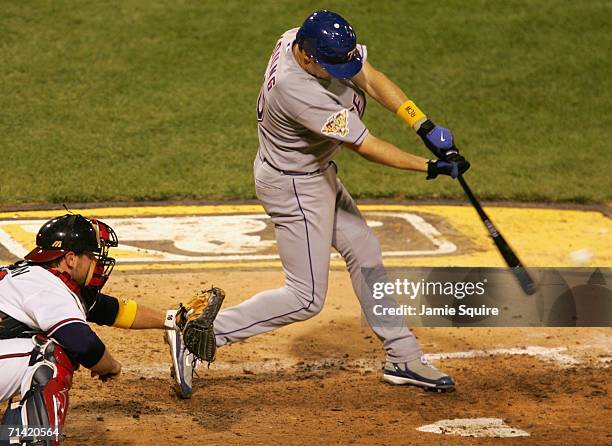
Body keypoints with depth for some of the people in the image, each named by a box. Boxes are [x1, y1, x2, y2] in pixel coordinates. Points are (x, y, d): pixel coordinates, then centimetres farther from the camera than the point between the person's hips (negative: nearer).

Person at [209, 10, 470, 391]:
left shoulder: (321, 41, -14)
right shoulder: (299, 92, -37)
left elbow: (371, 79, -12)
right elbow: (365, 146, -30)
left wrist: (426, 127, -22)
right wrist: (430, 167, -25)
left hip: (316, 173, 10)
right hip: (295, 186, -10)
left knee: (364, 252, 16)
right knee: (306, 298, -3)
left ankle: (404, 358, 26)